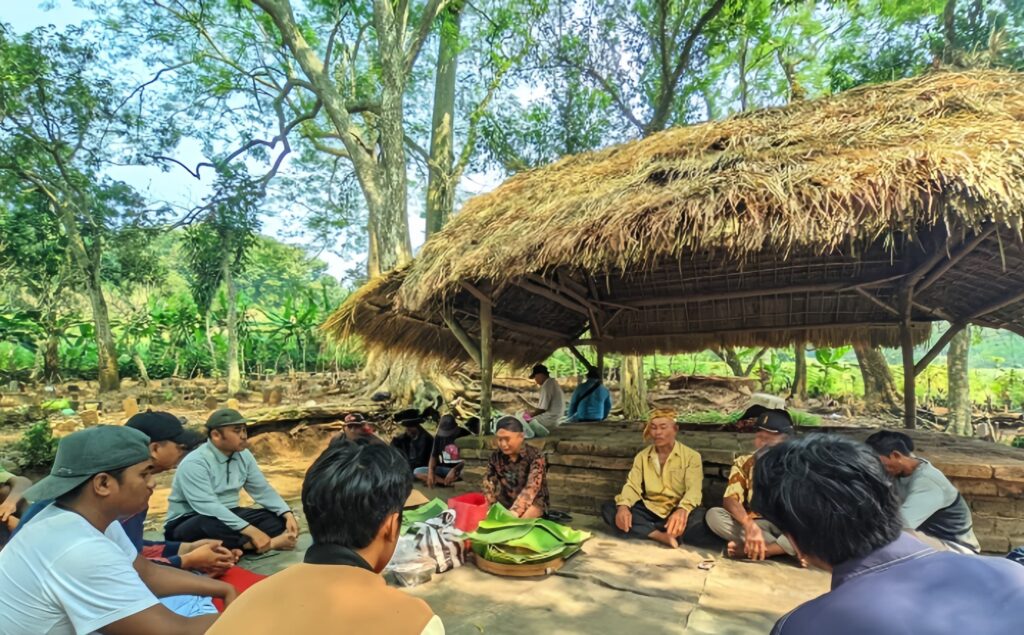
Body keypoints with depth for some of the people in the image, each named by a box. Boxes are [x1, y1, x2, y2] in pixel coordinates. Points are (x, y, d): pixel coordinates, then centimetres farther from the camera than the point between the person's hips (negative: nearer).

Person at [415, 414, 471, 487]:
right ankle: (449, 482, -28)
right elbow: (433, 456, 2)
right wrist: (431, 472, -16)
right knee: (417, 471, -18)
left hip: (460, 469, -4)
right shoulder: (439, 436, 3)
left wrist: (454, 470, -24)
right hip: (443, 469, 5)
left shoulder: (464, 436, -9)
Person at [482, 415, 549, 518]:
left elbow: (531, 488, -27)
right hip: (505, 502, 5)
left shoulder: (535, 456, -18)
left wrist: (514, 512, -38)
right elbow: (489, 483, -5)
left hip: (532, 502, -5)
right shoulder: (496, 456, -4)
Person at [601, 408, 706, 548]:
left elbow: (694, 489, -16)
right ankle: (661, 535, -33)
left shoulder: (691, 456, -1)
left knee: (700, 518, -35)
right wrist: (623, 506, -26)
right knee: (608, 508, -21)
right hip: (649, 511, 3)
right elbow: (632, 485, -2)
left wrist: (682, 510, -39)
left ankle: (644, 530, -29)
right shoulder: (642, 456, 9)